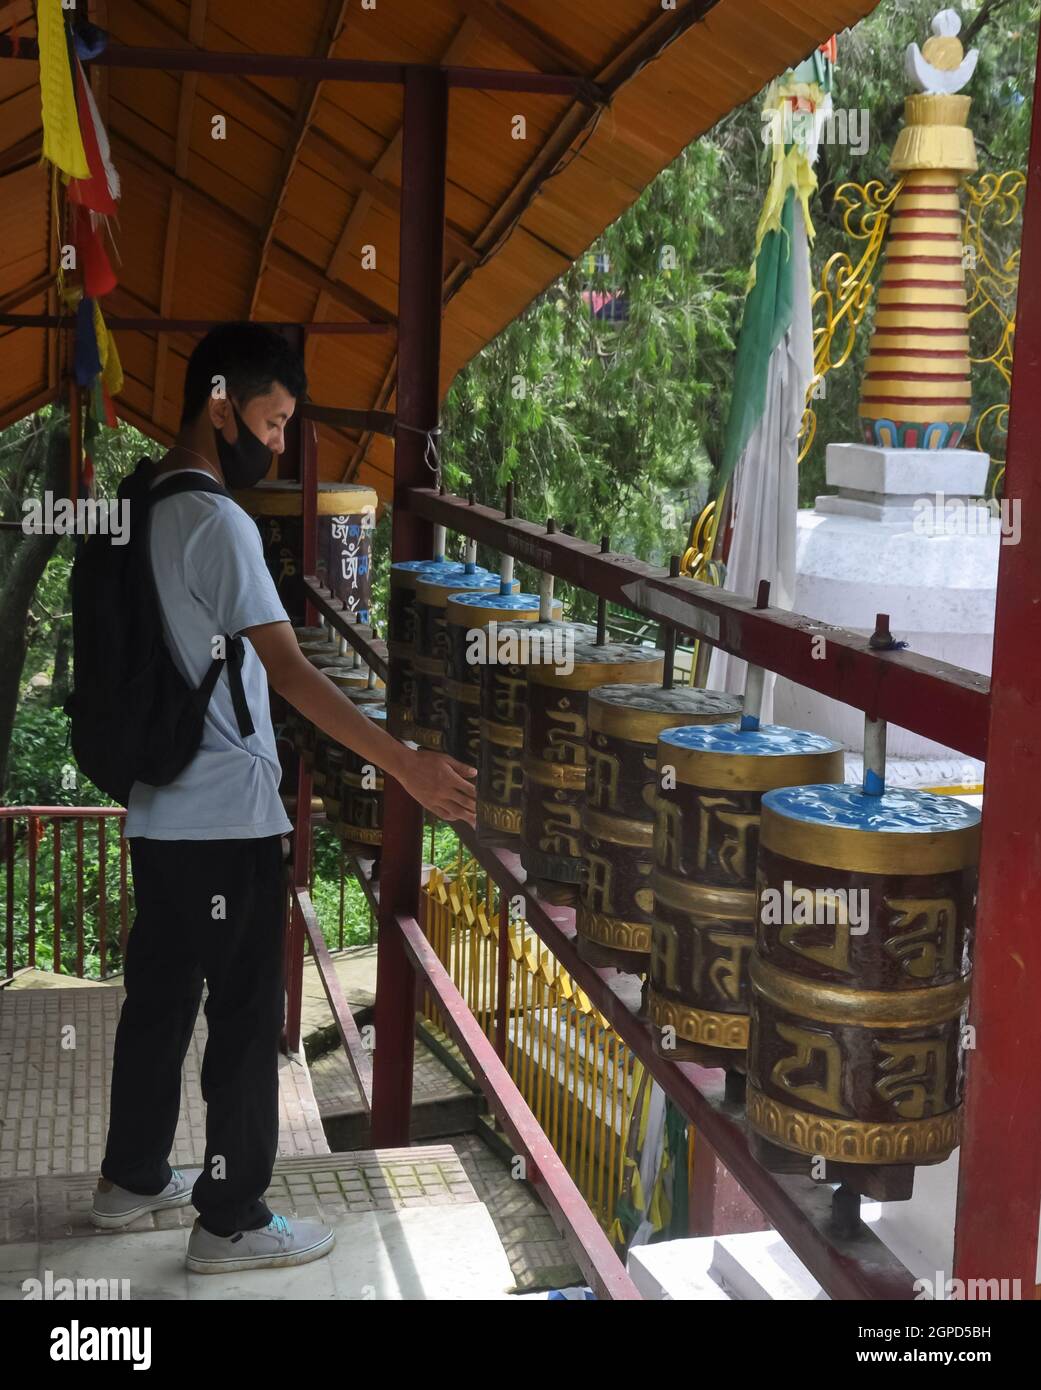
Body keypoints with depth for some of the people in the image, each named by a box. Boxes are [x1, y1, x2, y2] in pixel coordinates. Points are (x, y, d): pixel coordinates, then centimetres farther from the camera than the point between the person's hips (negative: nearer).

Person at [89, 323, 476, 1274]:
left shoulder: (145, 509, 9)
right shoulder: (217, 523, -19)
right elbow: (291, 673, -24)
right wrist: (408, 767, -23)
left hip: (160, 810, 9)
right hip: (225, 820, -9)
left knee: (160, 998, 19)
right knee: (247, 1018, 2)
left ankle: (133, 1179, 33)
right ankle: (232, 1222, 14)